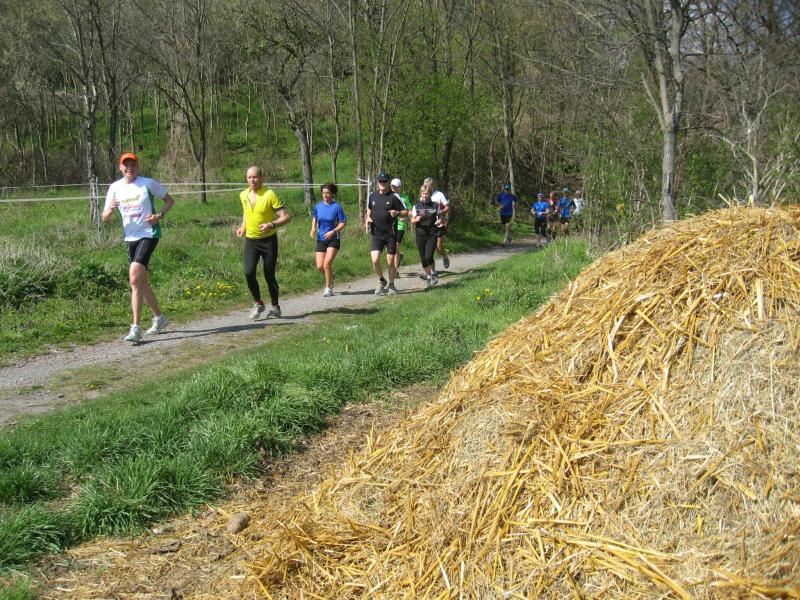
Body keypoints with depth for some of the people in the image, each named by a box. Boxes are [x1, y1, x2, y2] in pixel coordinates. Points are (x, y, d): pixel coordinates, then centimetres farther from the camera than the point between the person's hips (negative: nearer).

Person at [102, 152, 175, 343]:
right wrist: (110, 209, -16)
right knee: (142, 282, 14)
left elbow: (169, 200, 6)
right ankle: (159, 318, 34)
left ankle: (136, 328, -20)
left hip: (149, 234, -6)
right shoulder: (115, 188, 6)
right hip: (130, 238, 6)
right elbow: (104, 218, 7)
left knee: (135, 278, -20)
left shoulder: (148, 183, -5)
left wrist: (159, 215, -12)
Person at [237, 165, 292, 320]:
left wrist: (271, 225, -30)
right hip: (250, 241, 4)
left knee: (269, 276, 2)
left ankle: (275, 306, 22)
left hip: (268, 240, -3)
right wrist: (243, 226, 9)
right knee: (249, 273, -13)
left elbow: (286, 217, -15)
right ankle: (258, 303, 7)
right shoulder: (243, 195, 3)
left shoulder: (269, 194, -13)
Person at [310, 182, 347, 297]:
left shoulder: (337, 207, -8)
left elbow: (343, 222, -7)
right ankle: (330, 278, 32)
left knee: (327, 263, -17)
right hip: (320, 239, 4)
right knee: (320, 266, -2)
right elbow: (314, 218, 22)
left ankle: (328, 288, -1)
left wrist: (333, 231, -18)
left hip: (333, 239, -4)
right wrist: (313, 229, 3)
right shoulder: (318, 206, 5)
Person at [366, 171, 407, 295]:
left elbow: (405, 212, -1)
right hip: (376, 234, 2)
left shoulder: (394, 197, -4)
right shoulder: (372, 196, 7)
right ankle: (381, 281, 14)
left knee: (390, 262, 2)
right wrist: (368, 218, 7)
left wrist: (397, 213, -21)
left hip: (391, 234, -2)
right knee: (375, 260, -11)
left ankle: (391, 285, 21)